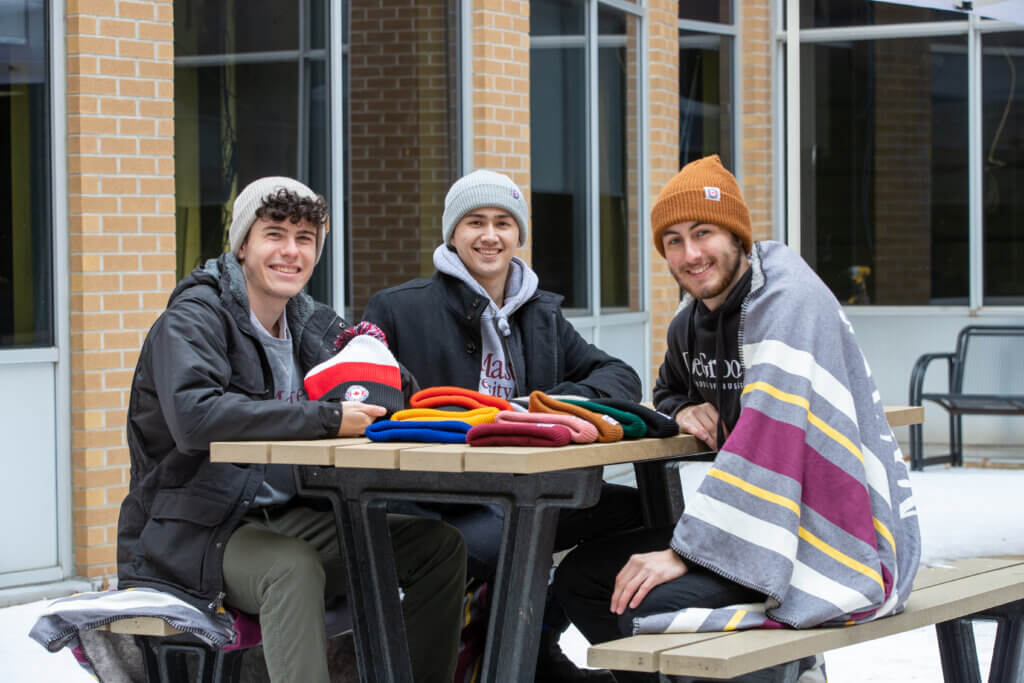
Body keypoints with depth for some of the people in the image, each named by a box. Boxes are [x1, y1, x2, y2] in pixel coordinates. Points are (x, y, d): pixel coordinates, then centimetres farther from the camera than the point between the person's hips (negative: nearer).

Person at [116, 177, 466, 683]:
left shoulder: (312, 324, 12)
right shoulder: (194, 317, -10)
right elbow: (194, 417, -30)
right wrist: (327, 419, -31)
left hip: (287, 517, 7)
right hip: (197, 531, -7)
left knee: (440, 545, -6)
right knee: (293, 565, -37)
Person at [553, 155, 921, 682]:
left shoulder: (788, 300, -17)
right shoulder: (692, 319, 10)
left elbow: (772, 438, -28)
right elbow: (670, 388, 32)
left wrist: (686, 550, -28)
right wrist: (685, 410, 5)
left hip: (837, 540, -9)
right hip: (761, 519, 9)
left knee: (651, 604, -27)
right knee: (581, 578, 5)